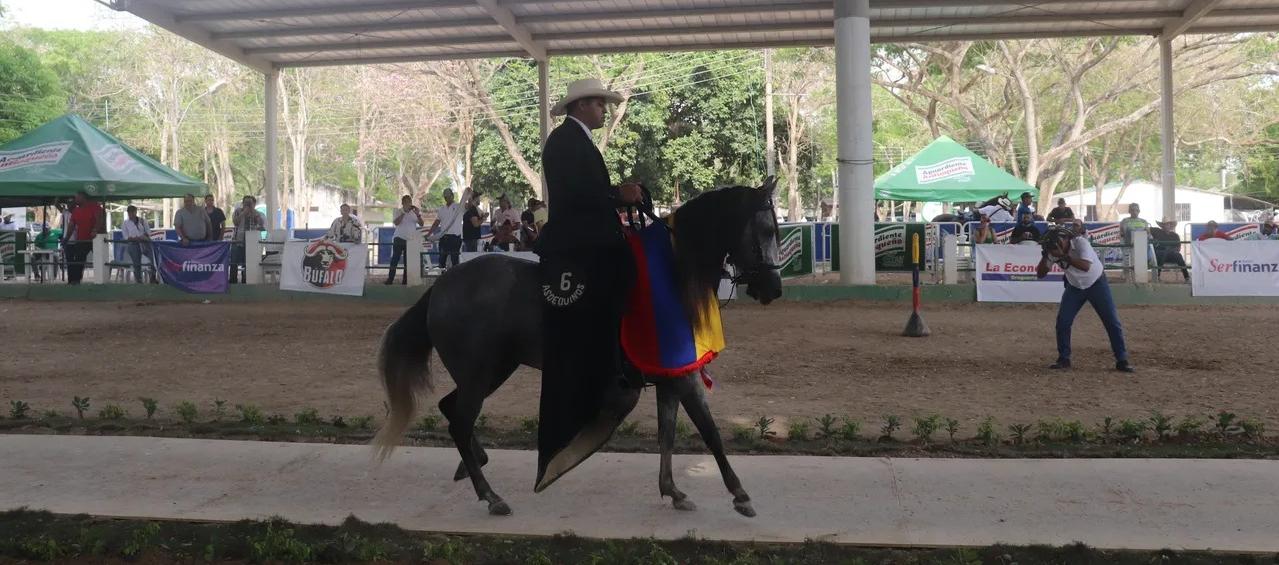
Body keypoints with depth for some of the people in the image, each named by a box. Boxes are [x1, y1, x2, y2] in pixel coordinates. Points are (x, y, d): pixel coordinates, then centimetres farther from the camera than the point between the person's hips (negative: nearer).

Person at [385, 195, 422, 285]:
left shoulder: (415, 212, 10)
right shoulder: (398, 211, 3)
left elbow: (421, 224, -2)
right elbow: (396, 222, -15)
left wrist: (418, 214, -18)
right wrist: (404, 212, -21)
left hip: (411, 240, 2)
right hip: (399, 239, -2)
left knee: (408, 261, 2)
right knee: (395, 259, -7)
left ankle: (405, 281, 5)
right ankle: (390, 280, -6)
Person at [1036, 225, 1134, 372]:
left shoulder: (1080, 242, -30)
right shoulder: (1053, 250, -16)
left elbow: (1085, 266, -44)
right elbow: (1040, 274, -16)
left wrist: (1063, 256, -49)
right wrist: (1045, 256, -31)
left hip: (1097, 284, -4)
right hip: (1075, 287, 4)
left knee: (1112, 322, -4)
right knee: (1062, 322, -5)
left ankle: (1122, 360, 6)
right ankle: (1063, 359, 9)